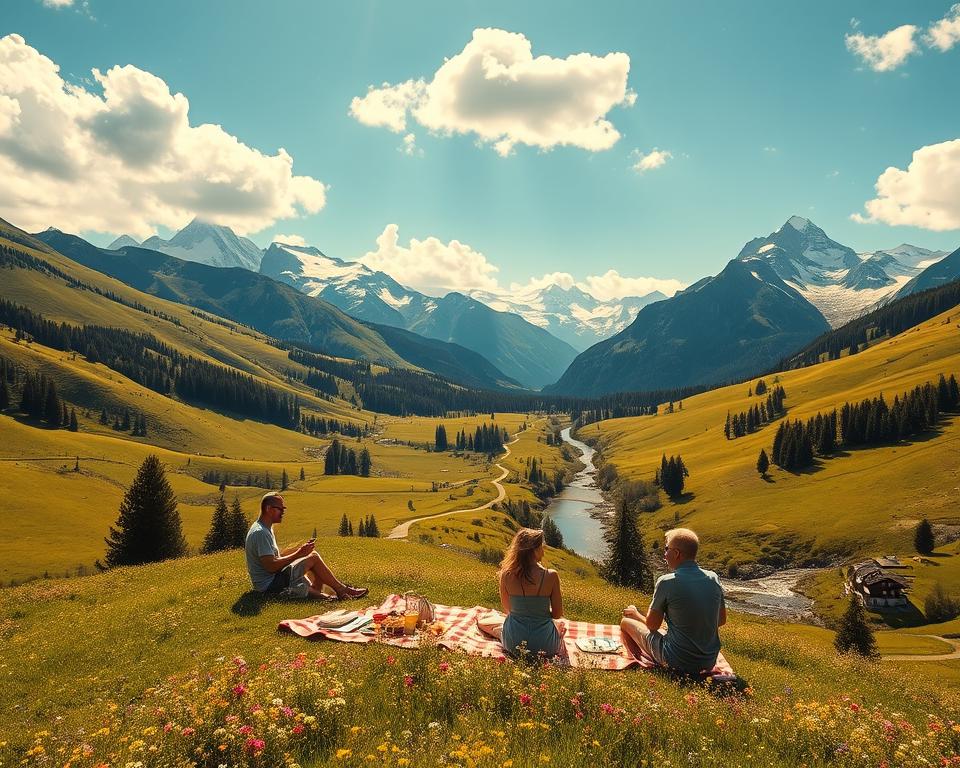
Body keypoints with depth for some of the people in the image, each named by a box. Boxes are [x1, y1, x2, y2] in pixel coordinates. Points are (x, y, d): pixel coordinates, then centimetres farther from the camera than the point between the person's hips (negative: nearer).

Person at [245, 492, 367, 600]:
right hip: (269, 585, -11)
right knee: (313, 557, -14)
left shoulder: (266, 529, 14)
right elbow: (271, 566, -26)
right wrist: (298, 553, -18)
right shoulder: (260, 533, -20)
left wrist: (300, 549, 3)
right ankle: (341, 589, -1)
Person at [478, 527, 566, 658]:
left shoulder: (507, 575, -12)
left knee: (483, 622, 30)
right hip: (545, 646, 0)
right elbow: (558, 614, -5)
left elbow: (507, 609, 3)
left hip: (514, 644, 0)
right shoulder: (551, 576, -17)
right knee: (561, 625, 38)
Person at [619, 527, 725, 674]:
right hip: (709, 662, 6)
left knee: (626, 622, 14)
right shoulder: (713, 578, -4)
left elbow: (652, 625, -7)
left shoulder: (666, 582, -19)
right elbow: (721, 620, 9)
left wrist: (635, 614, 14)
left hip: (678, 662, -6)